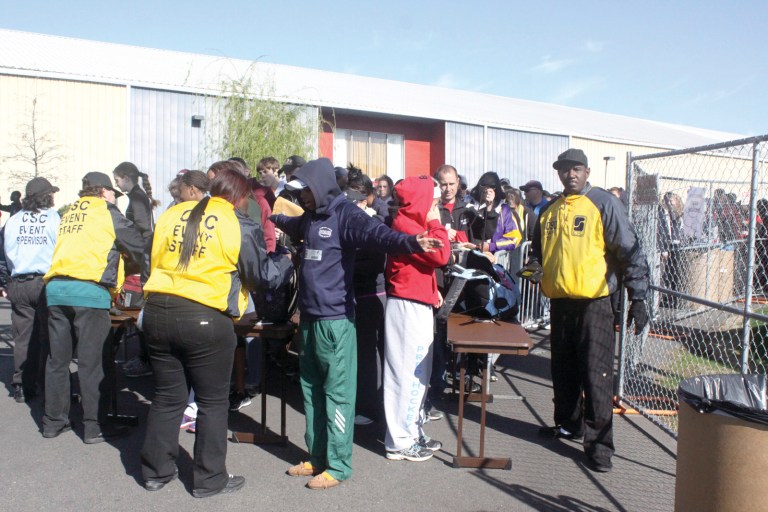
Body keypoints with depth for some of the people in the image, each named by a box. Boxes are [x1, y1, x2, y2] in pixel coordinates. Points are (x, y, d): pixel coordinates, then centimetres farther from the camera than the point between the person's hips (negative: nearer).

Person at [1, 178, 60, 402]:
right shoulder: (56, 219, -6)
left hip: (19, 285, 4)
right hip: (47, 283, -3)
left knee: (23, 337, 9)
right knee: (47, 337, 5)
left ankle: (22, 388, 14)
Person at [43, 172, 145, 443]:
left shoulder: (69, 213, 21)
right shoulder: (107, 212, 4)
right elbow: (138, 245, 6)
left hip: (56, 288, 6)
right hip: (89, 291, -6)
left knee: (57, 358, 13)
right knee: (93, 362, 0)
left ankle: (53, 421, 21)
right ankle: (94, 427, 4)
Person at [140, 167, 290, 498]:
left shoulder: (172, 214, 9)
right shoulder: (240, 226, -4)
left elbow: (153, 261, 18)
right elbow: (263, 276, 2)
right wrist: (285, 260, 20)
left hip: (157, 311, 5)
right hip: (205, 319, -5)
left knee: (167, 396, 18)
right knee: (213, 401, 9)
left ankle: (155, 470, 29)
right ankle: (210, 479, 19)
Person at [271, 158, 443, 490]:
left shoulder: (345, 214, -12)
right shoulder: (311, 217, 15)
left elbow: (377, 234, -31)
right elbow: (293, 226, 40)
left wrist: (410, 242, -51)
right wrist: (272, 218, 59)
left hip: (335, 319, -9)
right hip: (309, 316, 9)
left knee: (337, 391, -1)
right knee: (312, 388, 16)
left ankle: (338, 465, 10)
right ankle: (318, 457, 29)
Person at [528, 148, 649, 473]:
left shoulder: (604, 204, -6)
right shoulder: (550, 211, 12)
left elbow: (630, 252, -9)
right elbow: (539, 248, 26)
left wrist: (638, 299, -13)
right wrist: (536, 264, 2)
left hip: (593, 303, -6)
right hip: (560, 302, 6)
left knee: (596, 375, -5)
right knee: (563, 371, 17)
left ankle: (599, 443, 4)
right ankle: (568, 425, 34)